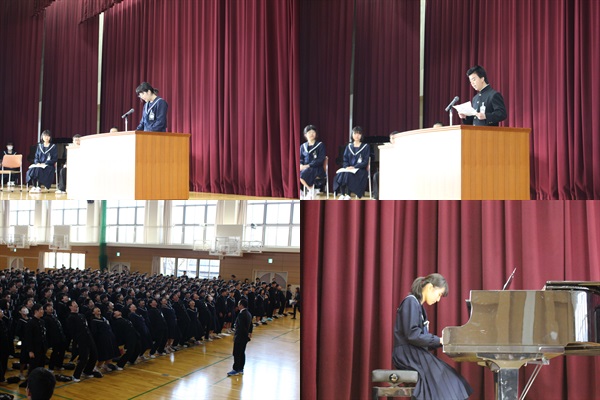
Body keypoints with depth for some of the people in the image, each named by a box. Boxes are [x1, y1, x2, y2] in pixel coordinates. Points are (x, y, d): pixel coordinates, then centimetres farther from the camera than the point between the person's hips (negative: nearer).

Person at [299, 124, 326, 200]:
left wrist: (308, 165, -18)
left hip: (317, 169, -4)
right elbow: (300, 158, 13)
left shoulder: (320, 145, 4)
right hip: (305, 168, 4)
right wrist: (301, 165, -12)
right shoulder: (303, 146, 18)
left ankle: (311, 191, -15)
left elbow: (320, 160, -7)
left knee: (302, 174, -35)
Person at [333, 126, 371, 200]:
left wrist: (354, 167, -17)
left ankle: (348, 195, -35)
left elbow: (365, 162, -4)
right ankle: (342, 195, -33)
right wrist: (347, 167, -11)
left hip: (360, 169, -3)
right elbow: (345, 159, 13)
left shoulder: (365, 147, 5)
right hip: (348, 168, 3)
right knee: (340, 174, -32)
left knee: (348, 174, -36)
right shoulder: (349, 146, 17)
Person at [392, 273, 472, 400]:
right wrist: (439, 340, -13)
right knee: (446, 378, -16)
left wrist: (443, 341, 4)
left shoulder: (418, 304, 19)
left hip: (415, 353, 9)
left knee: (447, 376, -4)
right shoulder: (411, 302, -10)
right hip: (408, 354, -9)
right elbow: (412, 335, -20)